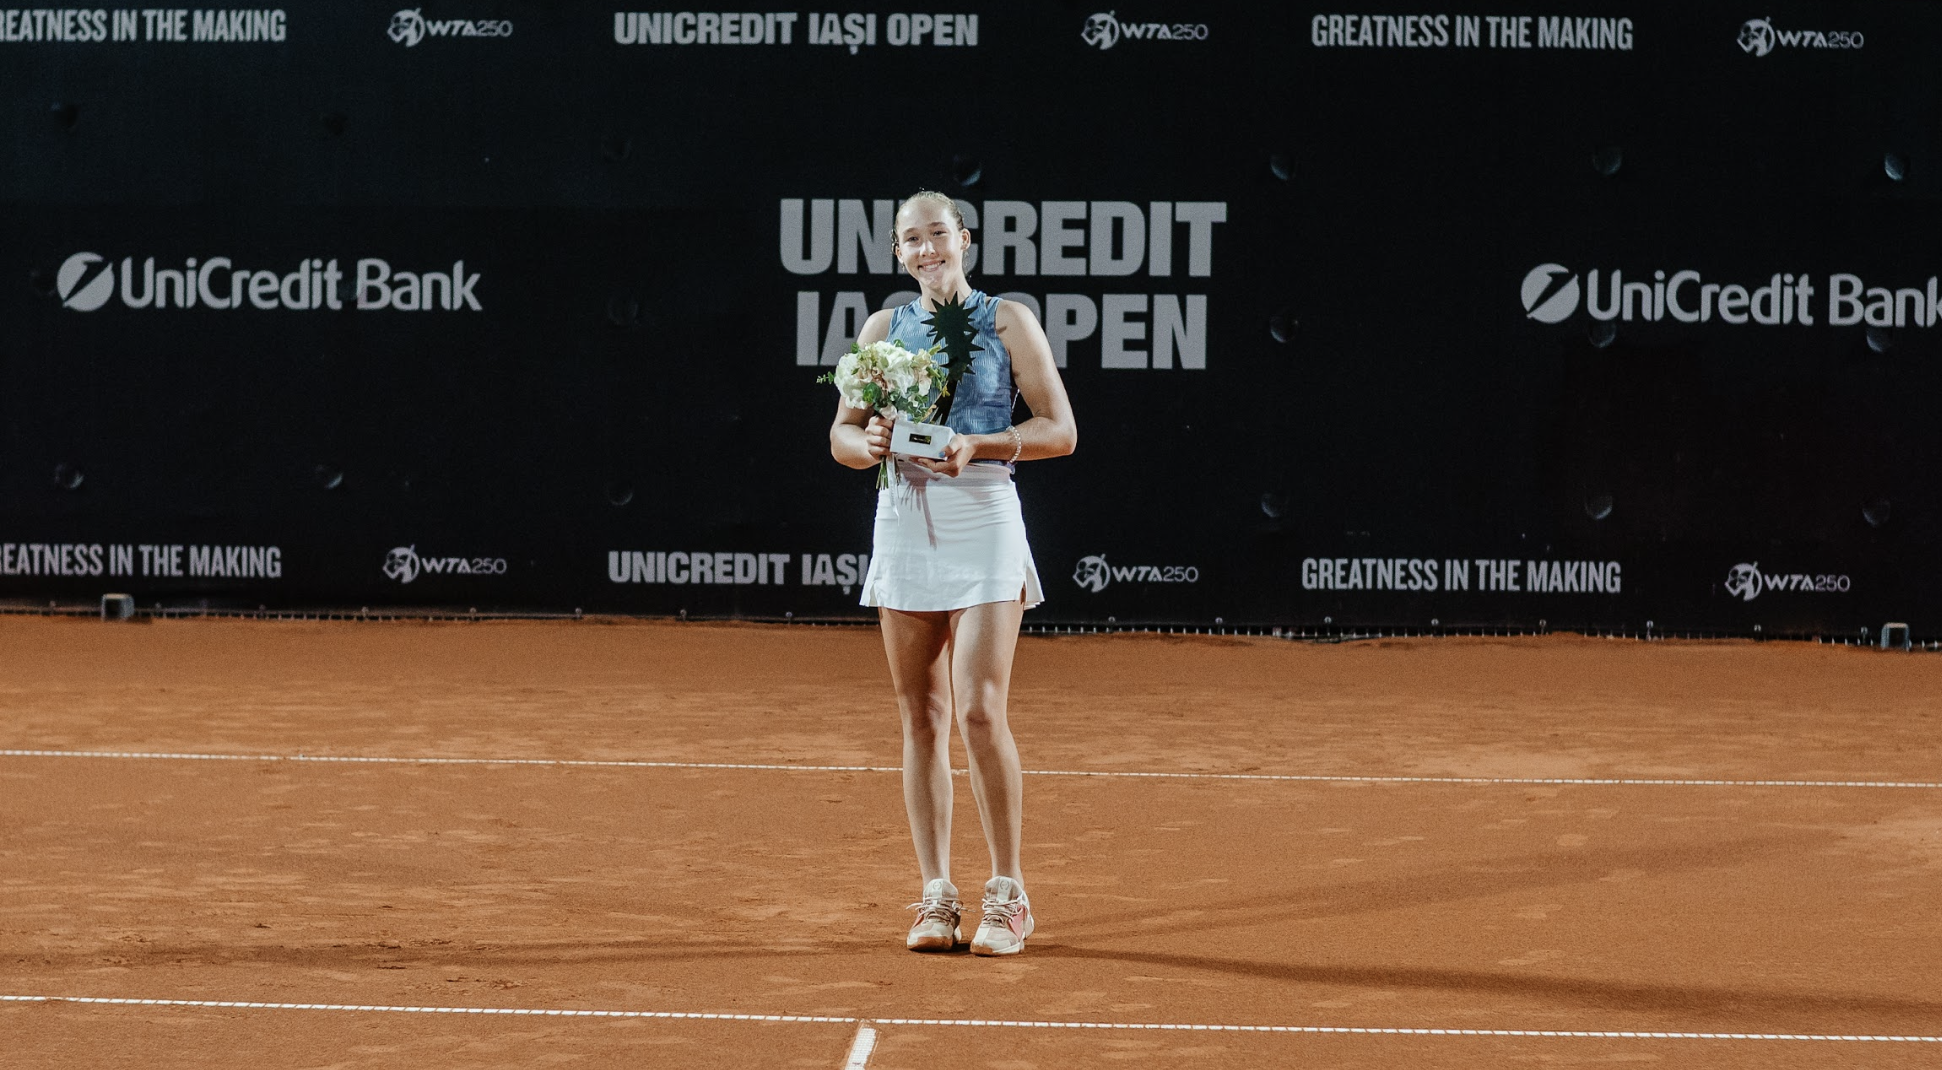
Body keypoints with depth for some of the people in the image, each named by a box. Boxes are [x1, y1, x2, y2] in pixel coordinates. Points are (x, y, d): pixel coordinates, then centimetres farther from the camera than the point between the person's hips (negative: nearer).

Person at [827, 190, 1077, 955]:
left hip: (983, 517, -4)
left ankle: (1008, 893, -2)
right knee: (921, 718, 3)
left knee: (979, 709, -12)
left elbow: (1059, 430, -1)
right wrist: (870, 444, -11)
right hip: (904, 520, 4)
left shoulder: (1007, 321, 1)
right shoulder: (884, 328, 11)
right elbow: (841, 434, 12)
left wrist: (979, 445, -16)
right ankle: (936, 896, 8)